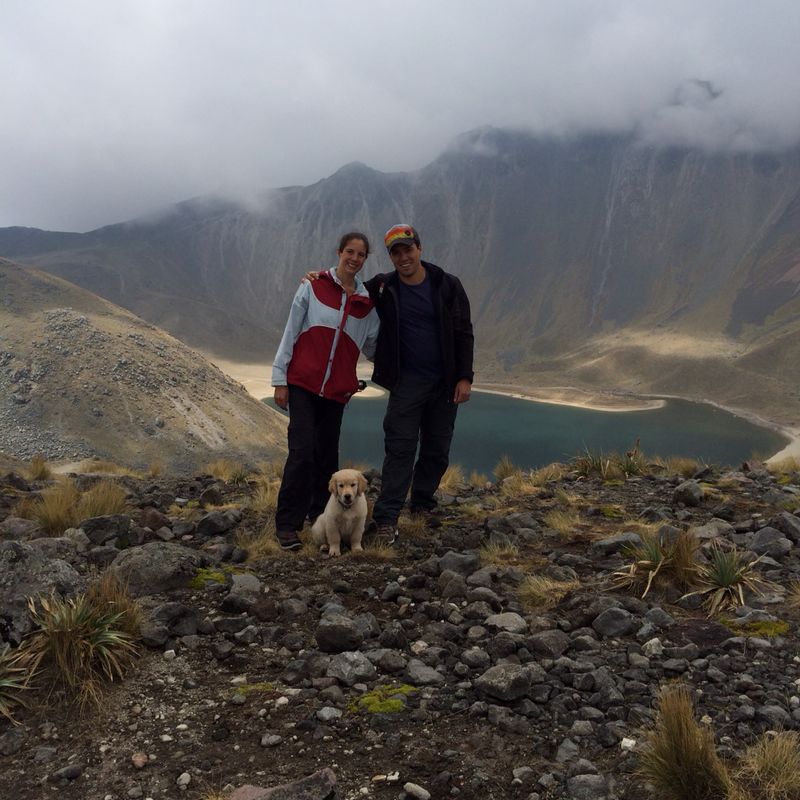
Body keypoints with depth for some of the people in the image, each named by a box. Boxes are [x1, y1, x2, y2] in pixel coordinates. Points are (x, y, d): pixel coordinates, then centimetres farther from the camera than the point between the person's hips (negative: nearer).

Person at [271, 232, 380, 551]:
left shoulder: (367, 302, 9)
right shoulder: (313, 286, 0)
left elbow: (371, 346, 17)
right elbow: (290, 332, 0)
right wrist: (280, 379, -2)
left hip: (337, 388, 4)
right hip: (303, 382, -4)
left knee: (327, 454, 8)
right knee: (303, 451, -12)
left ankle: (320, 514, 24)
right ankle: (287, 524, -4)